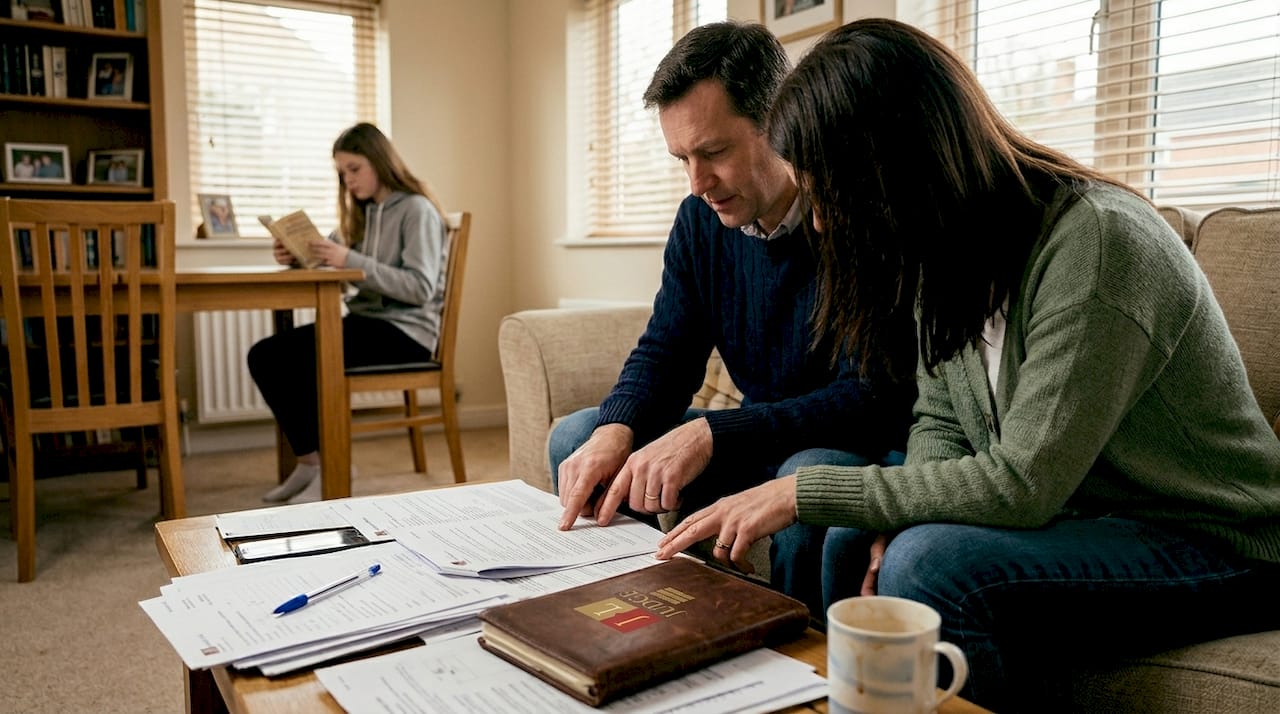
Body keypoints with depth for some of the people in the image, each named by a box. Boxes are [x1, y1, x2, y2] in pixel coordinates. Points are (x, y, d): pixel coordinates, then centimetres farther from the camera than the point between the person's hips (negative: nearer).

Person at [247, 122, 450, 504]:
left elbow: (420, 288, -19)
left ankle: (328, 465, -9)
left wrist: (351, 261, -26)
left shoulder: (417, 210, -7)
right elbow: (325, 260, 18)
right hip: (366, 321, 8)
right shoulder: (362, 213, 18)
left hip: (405, 332, -8)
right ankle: (310, 460, -3)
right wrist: (294, 256, -5)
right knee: (264, 356, -9)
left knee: (297, 358, -25)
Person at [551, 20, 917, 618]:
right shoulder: (701, 220, 0)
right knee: (576, 438, 0)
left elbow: (875, 399, -27)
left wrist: (710, 433, -36)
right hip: (759, 446, 6)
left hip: (858, 449, -6)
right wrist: (616, 430, -18)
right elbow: (664, 351, 4)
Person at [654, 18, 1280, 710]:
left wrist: (803, 492, -25)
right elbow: (940, 422, 5)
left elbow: (1022, 483, -29)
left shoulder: (1098, 239, -27)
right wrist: (896, 525, -16)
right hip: (1083, 515, 7)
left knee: (933, 562, -28)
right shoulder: (950, 250, -2)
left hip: (1219, 548, -7)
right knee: (854, 540, -6)